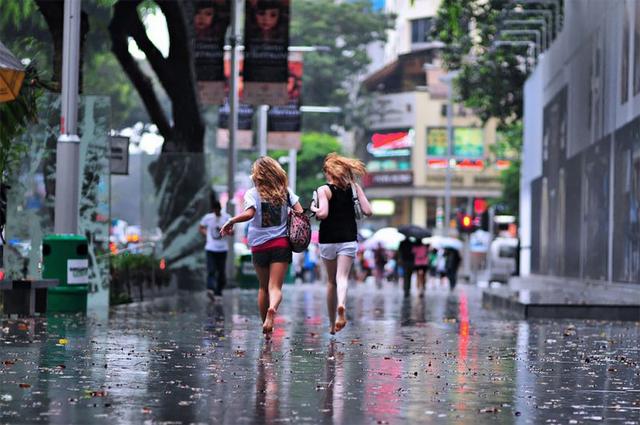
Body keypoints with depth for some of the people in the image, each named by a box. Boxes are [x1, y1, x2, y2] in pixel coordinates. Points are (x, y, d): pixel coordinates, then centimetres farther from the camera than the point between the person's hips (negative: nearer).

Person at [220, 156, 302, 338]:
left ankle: (266, 328, 22)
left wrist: (231, 221, -11)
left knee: (263, 287, 17)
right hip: (282, 244, 0)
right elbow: (300, 214, -3)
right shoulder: (286, 192, 4)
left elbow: (249, 214, -21)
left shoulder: (252, 193, -4)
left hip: (259, 246, 0)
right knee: (276, 287, -6)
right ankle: (272, 309, -38)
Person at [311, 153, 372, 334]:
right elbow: (368, 211, -1)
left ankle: (332, 324, 19)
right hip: (349, 239, 1)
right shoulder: (353, 188, 4)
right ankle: (341, 305, -41)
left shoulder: (324, 190, -5)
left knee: (331, 281, 12)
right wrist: (356, 186, 10)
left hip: (328, 240, -1)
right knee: (342, 277, -9)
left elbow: (323, 213, -18)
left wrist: (314, 209, 3)